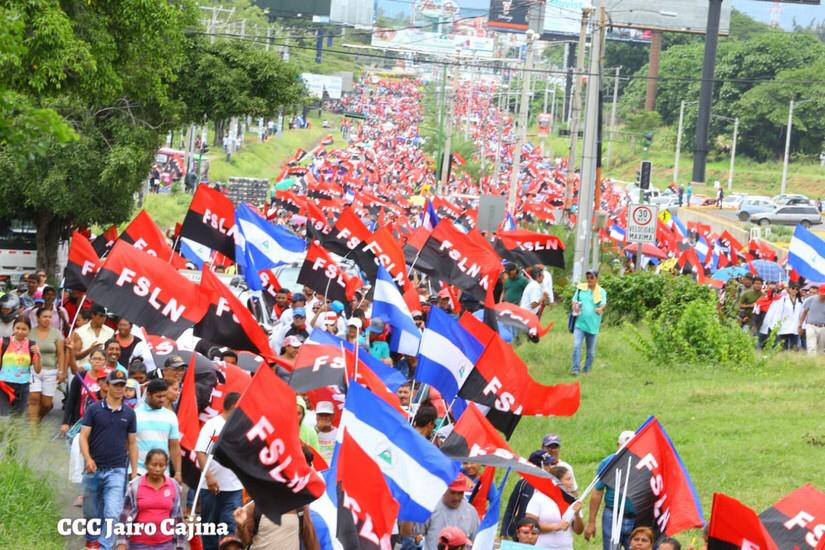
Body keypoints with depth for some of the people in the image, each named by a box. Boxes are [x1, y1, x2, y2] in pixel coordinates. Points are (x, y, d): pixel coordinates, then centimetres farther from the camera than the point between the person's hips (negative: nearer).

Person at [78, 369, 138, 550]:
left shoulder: (129, 414, 7)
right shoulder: (94, 409, 1)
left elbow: (132, 443, 11)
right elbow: (83, 436, -3)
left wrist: (134, 471, 6)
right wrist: (88, 458, -20)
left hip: (117, 471, 0)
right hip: (94, 469, 0)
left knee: (112, 514, -13)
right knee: (91, 512, 12)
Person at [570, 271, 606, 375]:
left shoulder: (601, 291, -2)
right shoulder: (580, 288, 5)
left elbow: (604, 303, -17)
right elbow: (575, 300, 13)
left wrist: (601, 308, -40)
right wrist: (574, 306, -11)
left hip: (593, 325, 0)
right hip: (580, 323, 0)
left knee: (591, 350, 10)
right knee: (576, 345, -14)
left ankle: (587, 370, 22)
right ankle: (575, 369, -13)